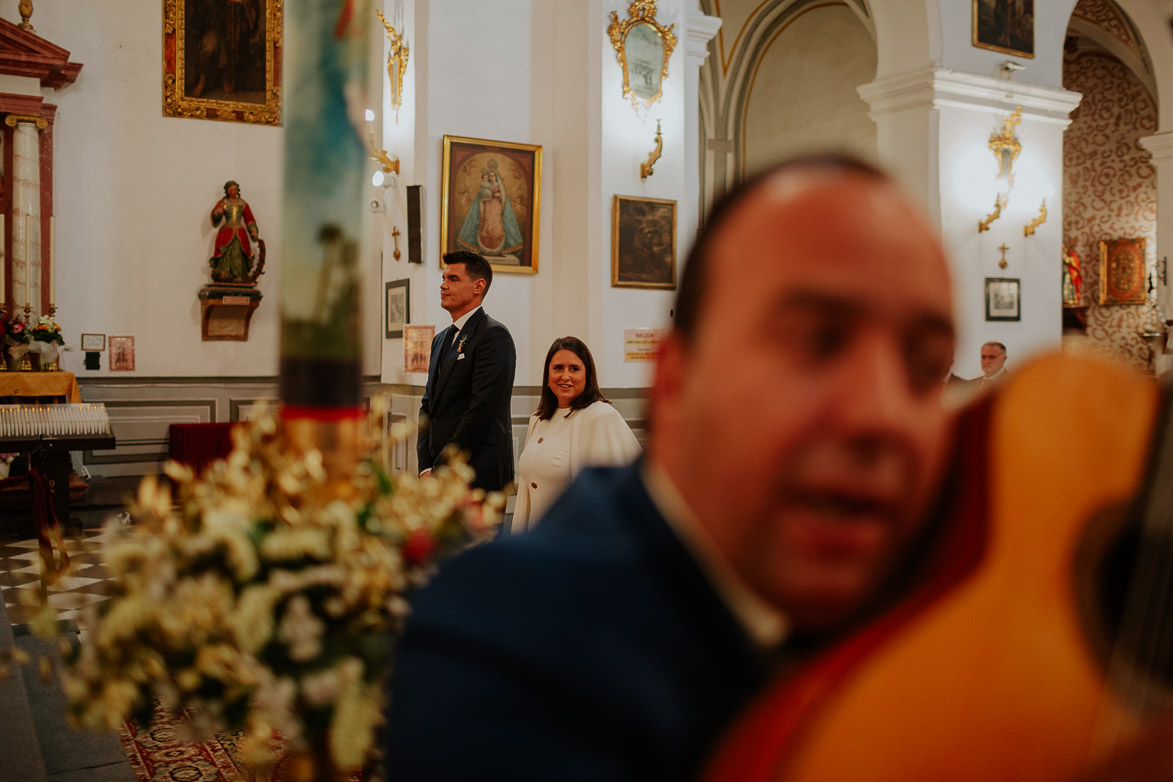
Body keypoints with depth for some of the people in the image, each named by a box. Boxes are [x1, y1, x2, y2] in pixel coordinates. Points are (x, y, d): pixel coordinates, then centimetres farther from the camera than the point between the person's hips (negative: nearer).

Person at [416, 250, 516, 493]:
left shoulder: (494, 334, -8)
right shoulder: (441, 339, 19)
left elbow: (482, 410, -15)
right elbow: (428, 406, 16)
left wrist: (442, 469, -14)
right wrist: (425, 467, 3)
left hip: (479, 473, -7)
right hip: (439, 472, 7)